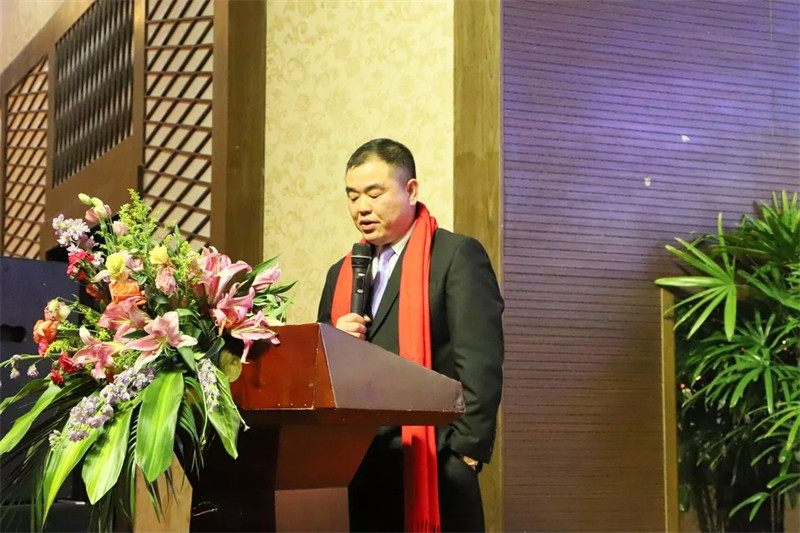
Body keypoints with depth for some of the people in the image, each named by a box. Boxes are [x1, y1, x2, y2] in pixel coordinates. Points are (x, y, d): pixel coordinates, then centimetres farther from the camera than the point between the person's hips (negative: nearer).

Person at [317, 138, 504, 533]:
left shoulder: (457, 256, -3)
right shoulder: (342, 274, 17)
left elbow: (480, 363, -10)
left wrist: (467, 450, -14)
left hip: (431, 466, -6)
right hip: (357, 468, 6)